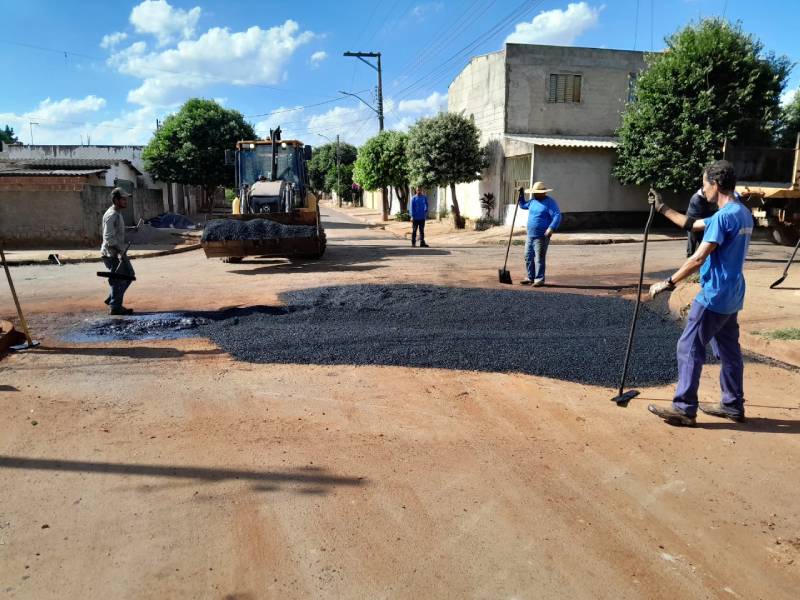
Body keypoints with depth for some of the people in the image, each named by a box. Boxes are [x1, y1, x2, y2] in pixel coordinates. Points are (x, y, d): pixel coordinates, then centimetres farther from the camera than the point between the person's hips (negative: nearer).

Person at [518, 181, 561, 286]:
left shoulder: (550, 202, -10)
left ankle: (539, 279, 2)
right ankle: (530, 277, 21)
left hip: (541, 237, -8)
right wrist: (521, 195, 18)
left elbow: (557, 216, -19)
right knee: (528, 257, 11)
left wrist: (551, 228, -32)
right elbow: (523, 205, 31)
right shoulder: (533, 201, 13)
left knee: (539, 259, -5)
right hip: (530, 235, 8)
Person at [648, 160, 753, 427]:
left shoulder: (723, 216, -20)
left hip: (714, 296, -10)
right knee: (729, 350, 16)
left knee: (689, 348, -3)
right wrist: (662, 208, 22)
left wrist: (668, 283, -18)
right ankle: (733, 405, 26)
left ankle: (684, 408, 2)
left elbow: (698, 258, -24)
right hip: (731, 295, 10)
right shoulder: (743, 213, 12)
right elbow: (692, 225, 21)